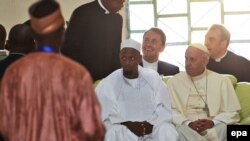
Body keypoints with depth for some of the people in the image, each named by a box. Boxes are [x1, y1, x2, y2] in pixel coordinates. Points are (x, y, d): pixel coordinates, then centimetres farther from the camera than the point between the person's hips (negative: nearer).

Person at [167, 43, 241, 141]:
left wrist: (212, 122, -11)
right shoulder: (174, 81, 13)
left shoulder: (222, 81, 14)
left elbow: (232, 113, 8)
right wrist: (188, 123, -16)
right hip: (186, 127, 0)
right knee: (181, 131, -37)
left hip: (214, 128, 0)